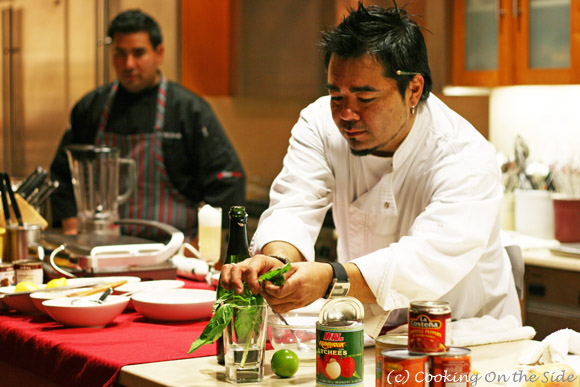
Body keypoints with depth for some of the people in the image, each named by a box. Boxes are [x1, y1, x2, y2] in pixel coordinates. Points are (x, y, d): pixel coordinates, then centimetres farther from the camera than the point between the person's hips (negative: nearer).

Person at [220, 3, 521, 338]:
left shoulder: (469, 159, -26)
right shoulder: (320, 125, -11)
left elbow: (431, 260, -40)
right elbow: (294, 208, -22)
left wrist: (331, 280, -57)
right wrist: (277, 259, -47)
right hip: (370, 335, 3)